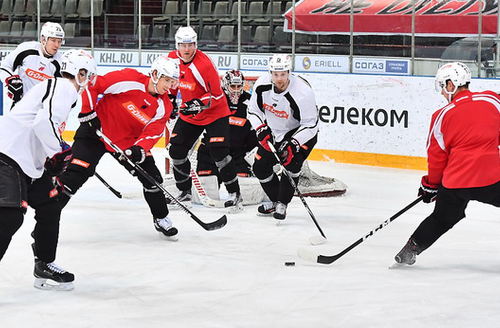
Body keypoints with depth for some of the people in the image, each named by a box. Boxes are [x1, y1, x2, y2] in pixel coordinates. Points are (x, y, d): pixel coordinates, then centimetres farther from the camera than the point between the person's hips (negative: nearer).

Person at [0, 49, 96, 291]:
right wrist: (59, 152, -13)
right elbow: (44, 122, -24)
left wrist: (56, 158, 25)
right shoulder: (65, 88, -10)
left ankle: (44, 267, 28)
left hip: (29, 160, 11)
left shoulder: (56, 86, 24)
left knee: (49, 207, 17)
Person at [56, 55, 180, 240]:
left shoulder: (164, 106, -6)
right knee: (74, 174, -15)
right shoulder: (128, 79, -22)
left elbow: (152, 132, -14)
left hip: (128, 140, 5)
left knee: (151, 176, 2)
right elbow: (91, 85, -18)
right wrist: (88, 112, -20)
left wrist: (139, 149, -32)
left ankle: (161, 219, 23)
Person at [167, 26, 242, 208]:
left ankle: (234, 193, -5)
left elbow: (216, 95, -23)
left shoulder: (204, 64, -27)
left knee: (218, 152, -16)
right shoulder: (173, 59, -6)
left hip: (214, 113, -7)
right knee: (176, 151, 2)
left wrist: (199, 104, -33)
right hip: (188, 114, 7)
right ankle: (185, 191, 19)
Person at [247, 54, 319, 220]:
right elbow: (253, 110, -2)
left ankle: (282, 204, -10)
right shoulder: (261, 85, -18)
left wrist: (293, 144, -36)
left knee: (291, 162, -25)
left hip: (302, 132, -5)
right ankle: (275, 200, 24)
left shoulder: (303, 92, -32)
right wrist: (261, 129, -18)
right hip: (274, 131, 5)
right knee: (260, 167, 1)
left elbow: (310, 124, -27)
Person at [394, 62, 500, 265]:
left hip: (455, 182, 2)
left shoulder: (443, 116, 0)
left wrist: (431, 185, 20)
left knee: (441, 219, 22)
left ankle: (409, 250, 23)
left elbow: (437, 156, 7)